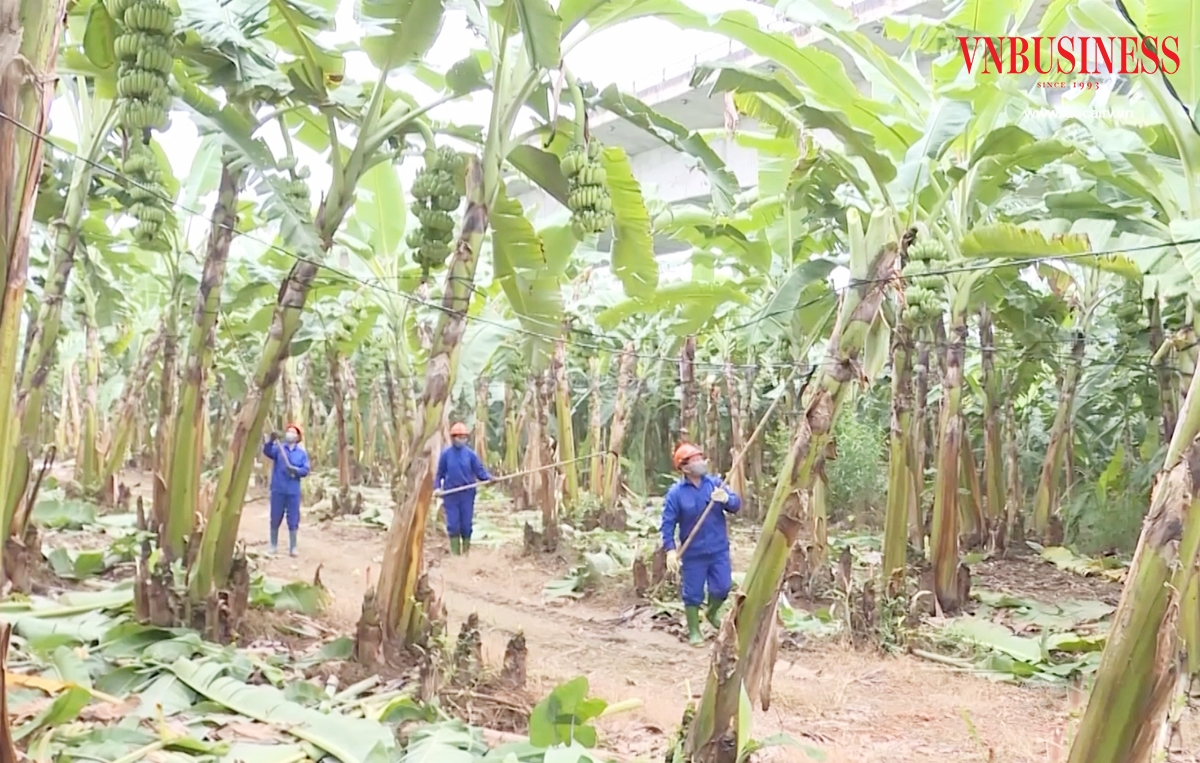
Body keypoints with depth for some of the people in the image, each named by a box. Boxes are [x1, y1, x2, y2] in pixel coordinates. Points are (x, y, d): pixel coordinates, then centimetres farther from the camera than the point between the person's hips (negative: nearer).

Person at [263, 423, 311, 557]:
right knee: (275, 518, 8)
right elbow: (267, 452, -18)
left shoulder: (302, 453, 4)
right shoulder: (278, 448, 2)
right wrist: (270, 441, -37)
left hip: (293, 491, 0)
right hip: (278, 489, 0)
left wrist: (295, 469, -20)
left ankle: (293, 547, 12)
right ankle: (274, 546, 21)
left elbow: (305, 470, -1)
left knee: (293, 520, 4)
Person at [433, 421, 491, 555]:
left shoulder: (470, 454, 0)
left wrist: (489, 478, -22)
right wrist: (437, 487, -9)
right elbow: (440, 474, 5)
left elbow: (479, 471, -3)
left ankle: (466, 552, 17)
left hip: (467, 493, 0)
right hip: (450, 494, 0)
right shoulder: (446, 454, 0)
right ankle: (455, 553, 9)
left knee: (466, 524, 5)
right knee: (453, 524, 0)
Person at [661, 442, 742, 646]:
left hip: (719, 549, 3)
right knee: (693, 592, 5)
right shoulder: (676, 492, -12)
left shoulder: (715, 483, -2)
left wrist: (726, 499, -27)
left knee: (723, 587, 8)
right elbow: (668, 523, -11)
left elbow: (736, 505, -4)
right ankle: (694, 630, 23)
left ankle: (713, 612, 39)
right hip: (693, 552, -3)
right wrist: (670, 549, -20)